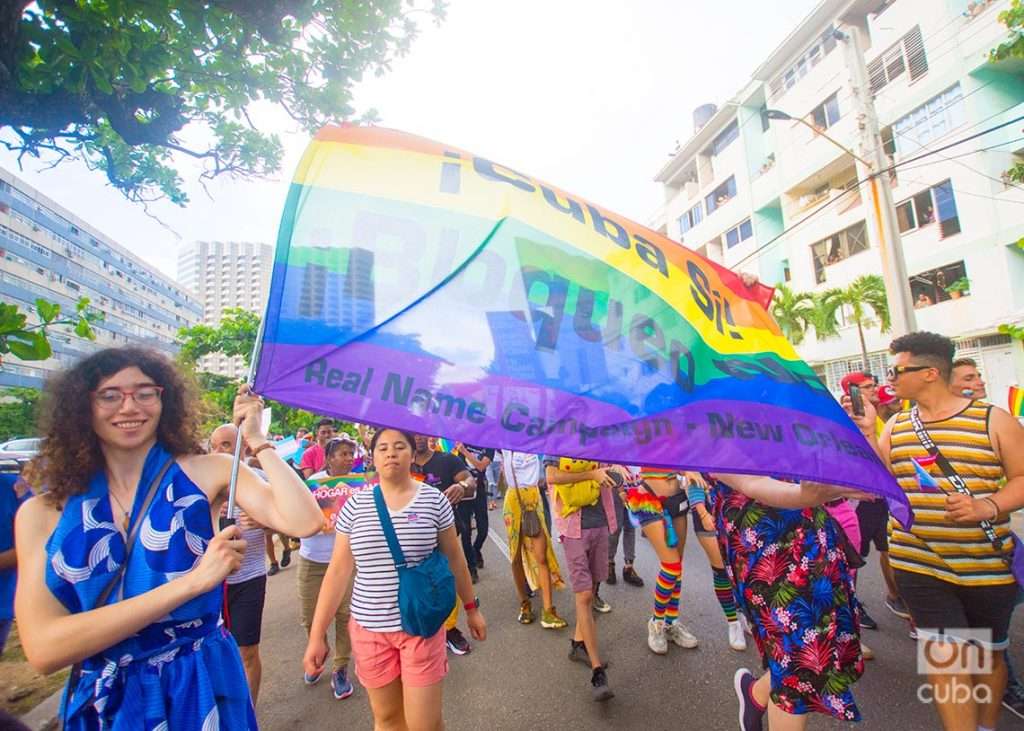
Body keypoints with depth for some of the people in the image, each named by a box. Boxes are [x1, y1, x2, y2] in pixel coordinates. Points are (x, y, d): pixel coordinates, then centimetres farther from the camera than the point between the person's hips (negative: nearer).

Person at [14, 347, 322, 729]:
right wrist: (193, 581, -25)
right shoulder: (42, 513, -4)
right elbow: (42, 648, -15)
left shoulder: (205, 472, -11)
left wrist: (257, 441, -17)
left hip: (201, 688, -1)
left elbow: (303, 522, -24)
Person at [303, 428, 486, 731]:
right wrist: (317, 635, -1)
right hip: (368, 628, 2)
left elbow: (454, 558, 3)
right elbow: (338, 571, 0)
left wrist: (471, 608, 10)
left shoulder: (433, 500, -7)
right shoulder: (355, 505, -3)